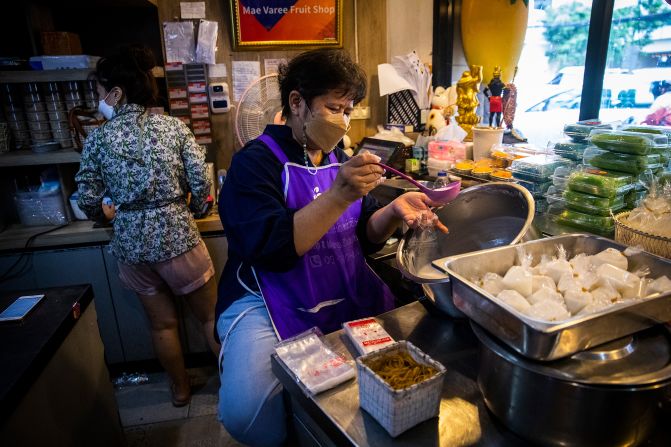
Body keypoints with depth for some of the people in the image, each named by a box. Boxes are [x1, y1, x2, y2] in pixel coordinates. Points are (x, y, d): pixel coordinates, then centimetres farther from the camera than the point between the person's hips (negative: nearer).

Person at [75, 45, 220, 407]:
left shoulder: (97, 139, -4)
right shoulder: (173, 126, -6)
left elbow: (88, 201, -1)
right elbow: (201, 185, -9)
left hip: (131, 243, 2)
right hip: (177, 236, -2)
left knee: (162, 323, 20)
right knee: (211, 315, 17)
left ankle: (180, 389, 39)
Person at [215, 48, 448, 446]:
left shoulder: (340, 159, 11)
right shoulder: (255, 162, -9)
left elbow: (365, 237, 11)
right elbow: (273, 250, -21)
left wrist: (394, 211, -9)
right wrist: (339, 195, -29)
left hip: (349, 296, 7)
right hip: (271, 305, -6)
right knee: (247, 413, -25)